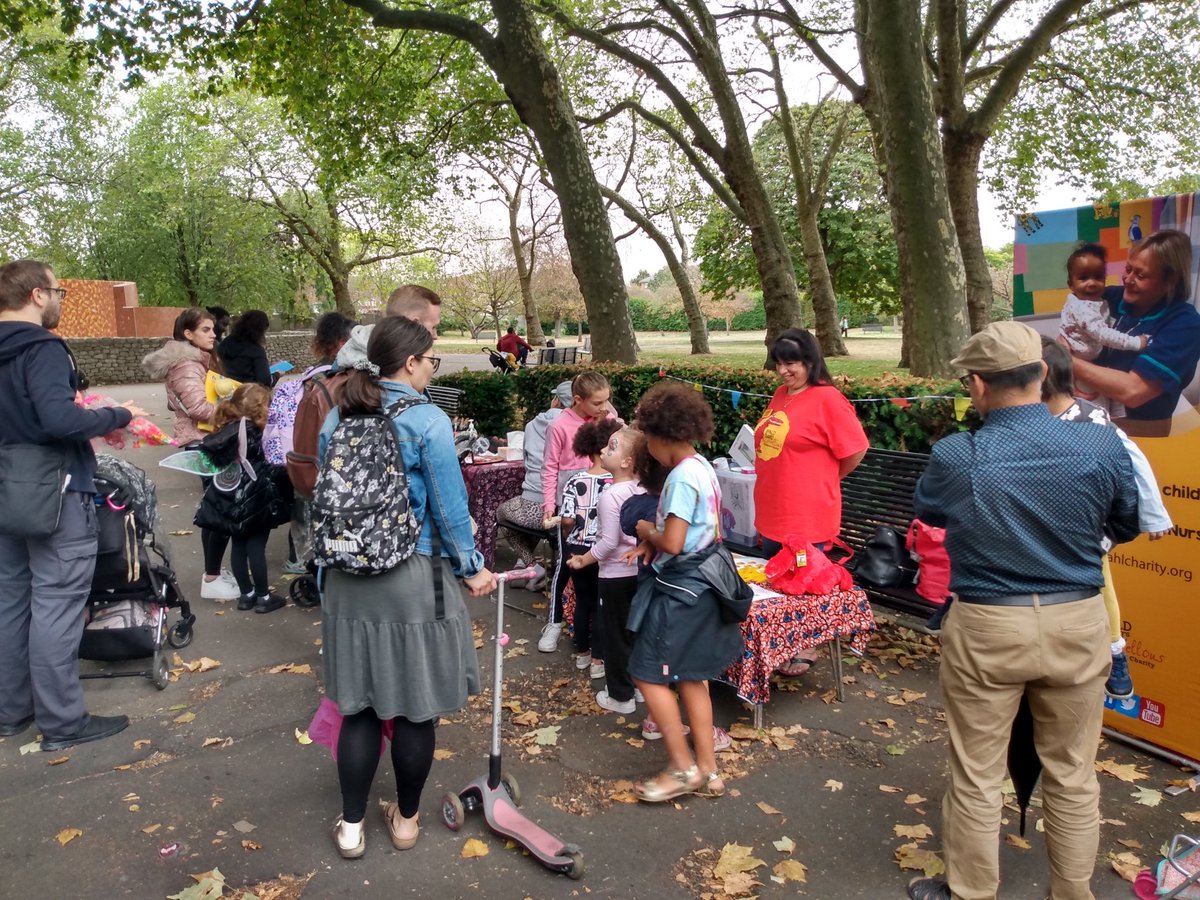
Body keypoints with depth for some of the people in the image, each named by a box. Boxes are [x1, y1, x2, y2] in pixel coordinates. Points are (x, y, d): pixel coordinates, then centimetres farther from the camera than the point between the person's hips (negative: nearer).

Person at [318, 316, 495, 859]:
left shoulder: (337, 418, 4)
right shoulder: (427, 421, -13)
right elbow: (449, 507, -11)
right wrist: (471, 568, 2)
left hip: (349, 580, 5)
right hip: (414, 579, -5)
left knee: (360, 704, 15)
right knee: (415, 706, 11)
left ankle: (351, 825, 25)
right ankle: (405, 819, 28)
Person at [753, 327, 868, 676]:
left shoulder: (827, 399, -14)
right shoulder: (780, 394, 9)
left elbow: (855, 449, -13)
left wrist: (825, 479, 0)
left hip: (808, 514, -8)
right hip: (773, 510, 8)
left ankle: (805, 650, 21)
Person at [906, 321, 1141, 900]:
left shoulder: (955, 457, -17)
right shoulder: (1102, 446, -11)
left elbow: (925, 510, 6)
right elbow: (1127, 527, 8)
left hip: (986, 628, -2)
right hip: (1077, 623, 3)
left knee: (977, 776, 14)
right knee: (1071, 775, 19)